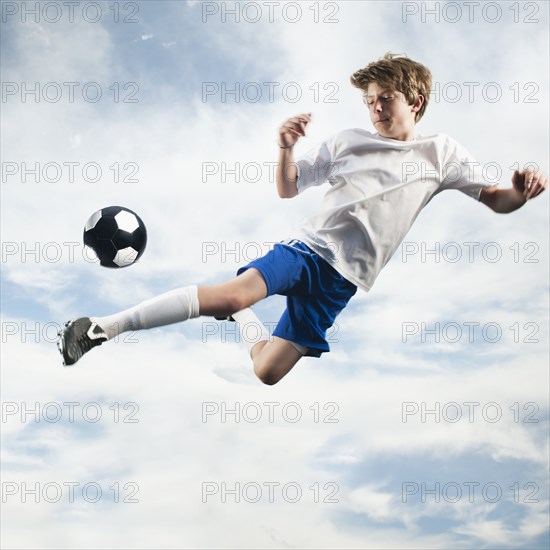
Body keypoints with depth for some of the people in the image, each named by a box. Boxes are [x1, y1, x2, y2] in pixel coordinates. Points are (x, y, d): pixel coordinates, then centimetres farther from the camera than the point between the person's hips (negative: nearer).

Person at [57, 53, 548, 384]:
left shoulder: (442, 153, 9)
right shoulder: (348, 142, 11)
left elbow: (496, 200, 6)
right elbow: (288, 189, 12)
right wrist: (287, 148, -9)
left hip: (343, 278, 1)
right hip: (310, 245, 0)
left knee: (267, 373, -5)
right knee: (236, 292, -32)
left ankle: (238, 313, 29)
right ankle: (103, 327, -26)